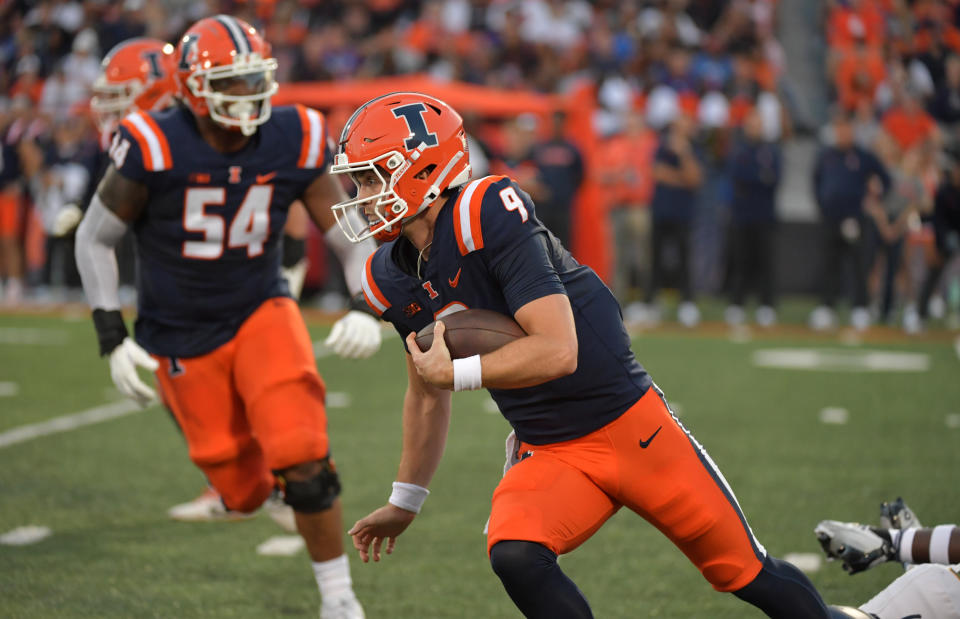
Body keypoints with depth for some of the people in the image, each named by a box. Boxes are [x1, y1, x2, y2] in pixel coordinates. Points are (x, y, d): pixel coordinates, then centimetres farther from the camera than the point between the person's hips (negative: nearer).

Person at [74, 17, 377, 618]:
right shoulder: (154, 148, -19)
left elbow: (351, 238, -3)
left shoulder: (294, 143, -11)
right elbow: (95, 238, -7)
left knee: (302, 459, -19)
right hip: (183, 337, -1)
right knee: (245, 490, 3)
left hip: (262, 311, 1)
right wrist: (113, 339, -13)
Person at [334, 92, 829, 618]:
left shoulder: (488, 217, -22)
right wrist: (404, 503, 26)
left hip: (631, 426, -6)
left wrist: (455, 372, -24)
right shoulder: (395, 279, 2)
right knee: (513, 555, -24)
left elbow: (557, 351, -29)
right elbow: (426, 394, 19)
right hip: (547, 452, 6)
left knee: (746, 573, 5)